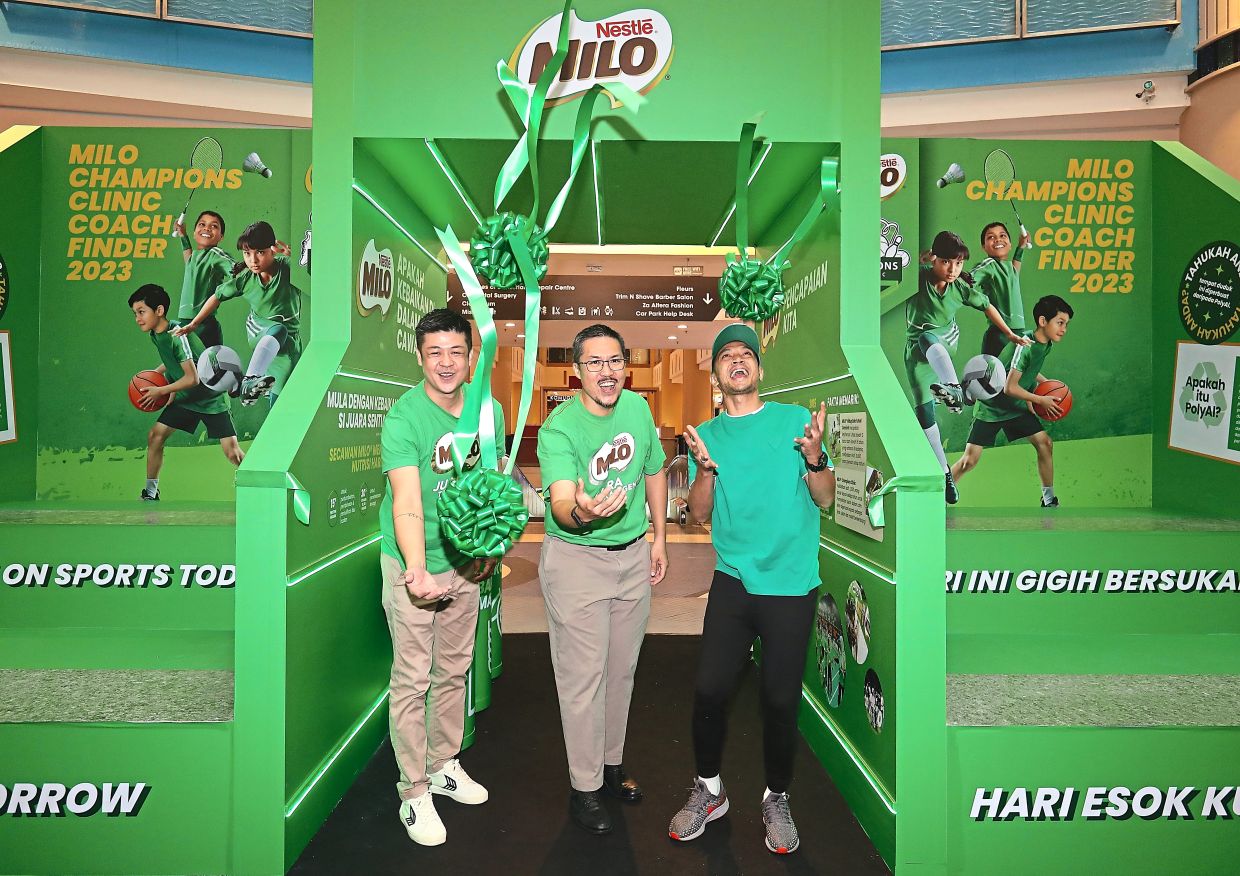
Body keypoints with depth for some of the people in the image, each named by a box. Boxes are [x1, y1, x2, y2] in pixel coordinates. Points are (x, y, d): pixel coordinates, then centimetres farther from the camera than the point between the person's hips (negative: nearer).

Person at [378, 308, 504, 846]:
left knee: (453, 672, 18)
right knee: (413, 681, 5)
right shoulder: (404, 418, -20)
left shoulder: (489, 411, -3)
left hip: (464, 563, 5)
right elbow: (407, 503, -30)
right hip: (413, 567, -5)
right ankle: (414, 792, 23)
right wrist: (417, 570, -42)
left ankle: (443, 765, 38)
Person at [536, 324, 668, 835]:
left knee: (622, 669, 18)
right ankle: (584, 788, 21)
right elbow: (560, 502, -31)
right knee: (583, 678, 2)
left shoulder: (638, 408, -2)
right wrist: (581, 513, -54)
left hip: (633, 558, 6)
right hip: (576, 559, -5)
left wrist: (659, 538, 11)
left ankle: (612, 763, 39)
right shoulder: (558, 428, -19)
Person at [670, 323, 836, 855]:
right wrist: (705, 468, -18)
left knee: (780, 699, 6)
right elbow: (699, 515, 0)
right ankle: (709, 790, 28)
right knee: (710, 689, 2)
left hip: (791, 584, -1)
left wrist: (814, 457, -20)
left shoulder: (795, 419, 0)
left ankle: (776, 798, 31)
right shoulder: (706, 434, 6)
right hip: (733, 580, 2)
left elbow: (825, 500, -1)